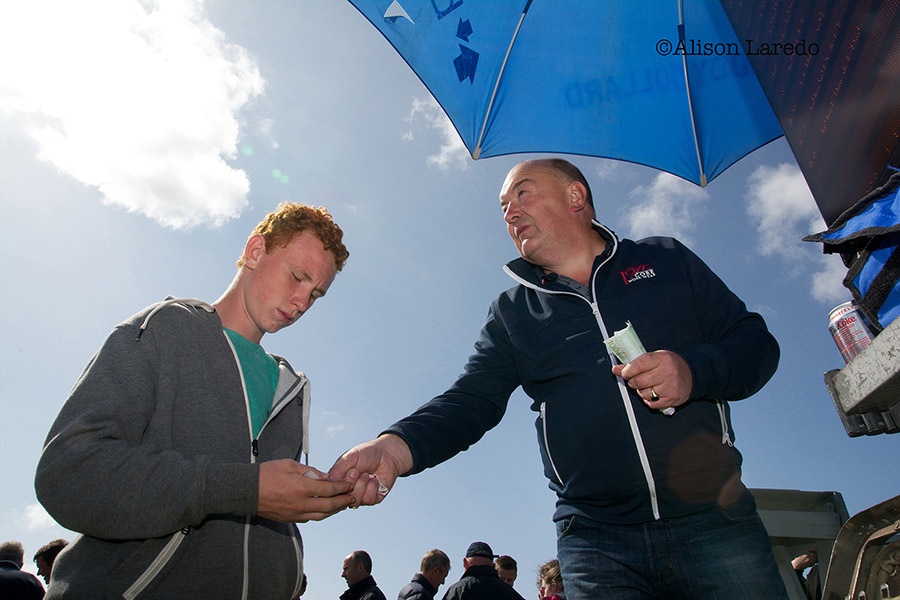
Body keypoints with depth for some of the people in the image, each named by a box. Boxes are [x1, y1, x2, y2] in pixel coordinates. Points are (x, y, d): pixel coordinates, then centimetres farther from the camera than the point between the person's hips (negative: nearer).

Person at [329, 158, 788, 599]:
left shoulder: (665, 260, 9)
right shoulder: (511, 313, 9)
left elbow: (755, 340, 8)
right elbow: (470, 401, -1)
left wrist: (695, 372, -14)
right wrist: (397, 446, -21)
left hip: (714, 520, 1)